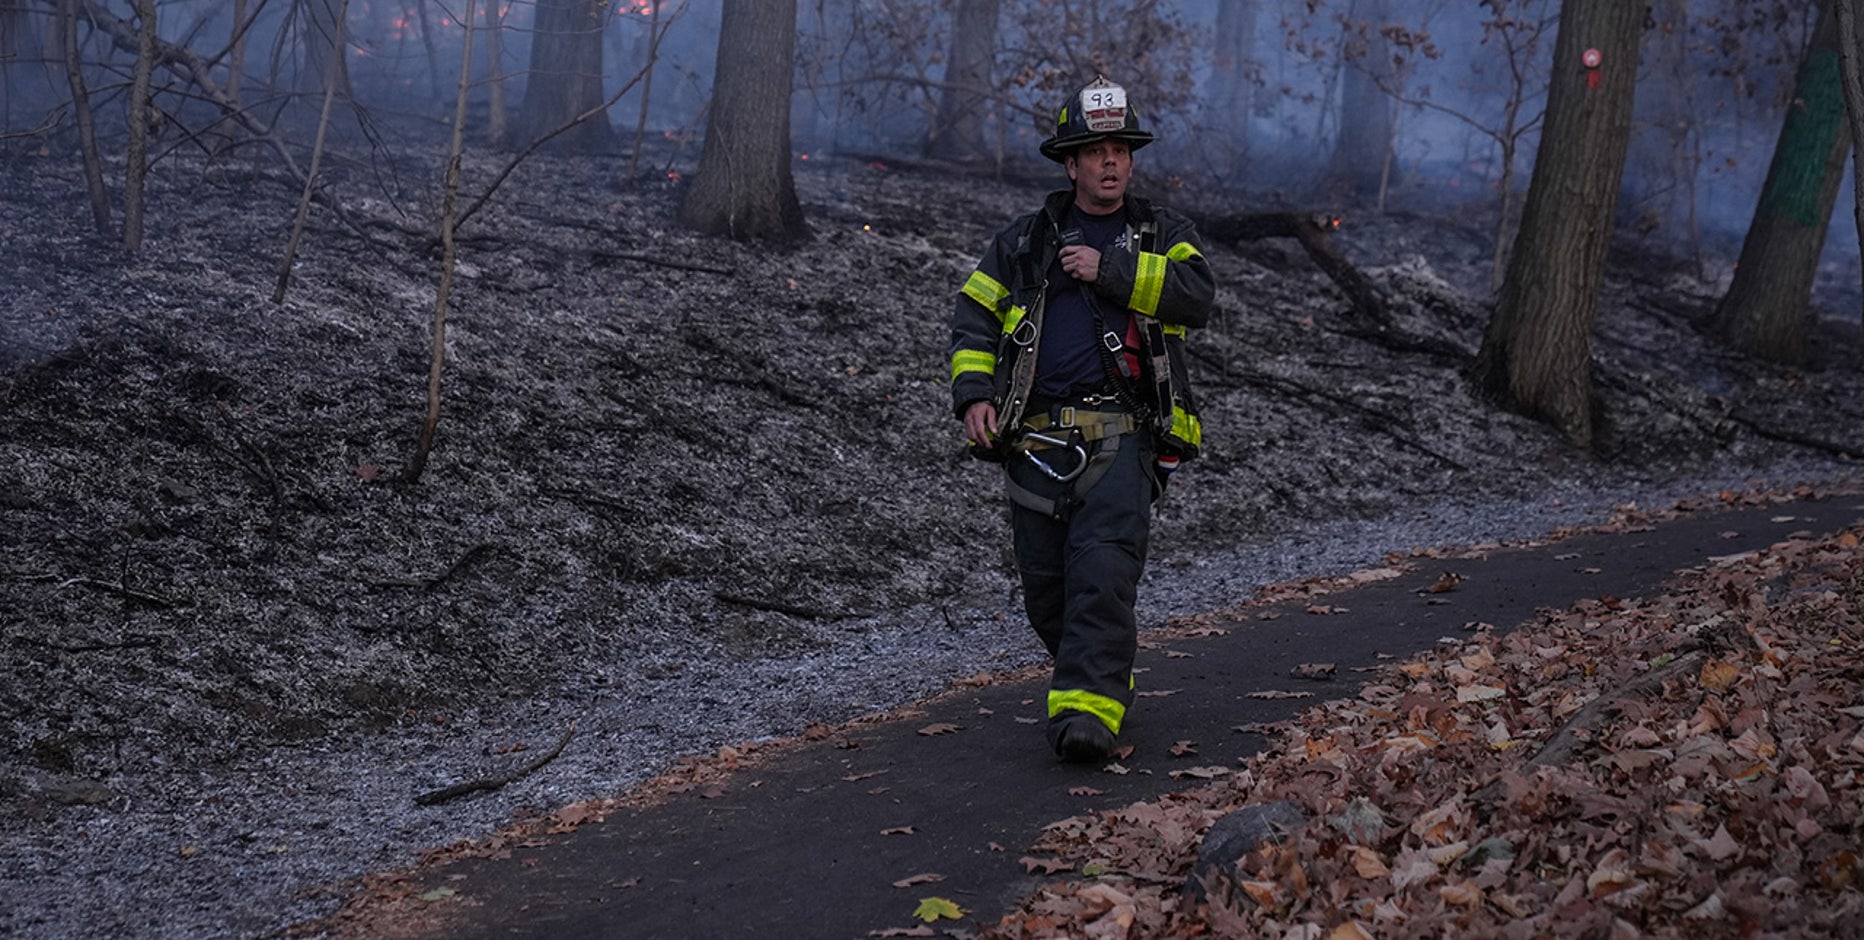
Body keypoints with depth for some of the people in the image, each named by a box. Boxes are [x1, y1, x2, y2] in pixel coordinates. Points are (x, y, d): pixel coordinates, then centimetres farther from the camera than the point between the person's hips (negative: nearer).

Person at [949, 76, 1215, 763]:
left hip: (1122, 436, -3)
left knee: (1104, 570, -19)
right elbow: (974, 315, 14)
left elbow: (1197, 295, -7)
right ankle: (1104, 675, 26)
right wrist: (974, 393, -2)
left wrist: (1110, 270, -11)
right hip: (1037, 440, 3)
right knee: (1045, 588, 4)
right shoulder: (1026, 241, 17)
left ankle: (1088, 710, -23)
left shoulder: (1163, 235, 12)